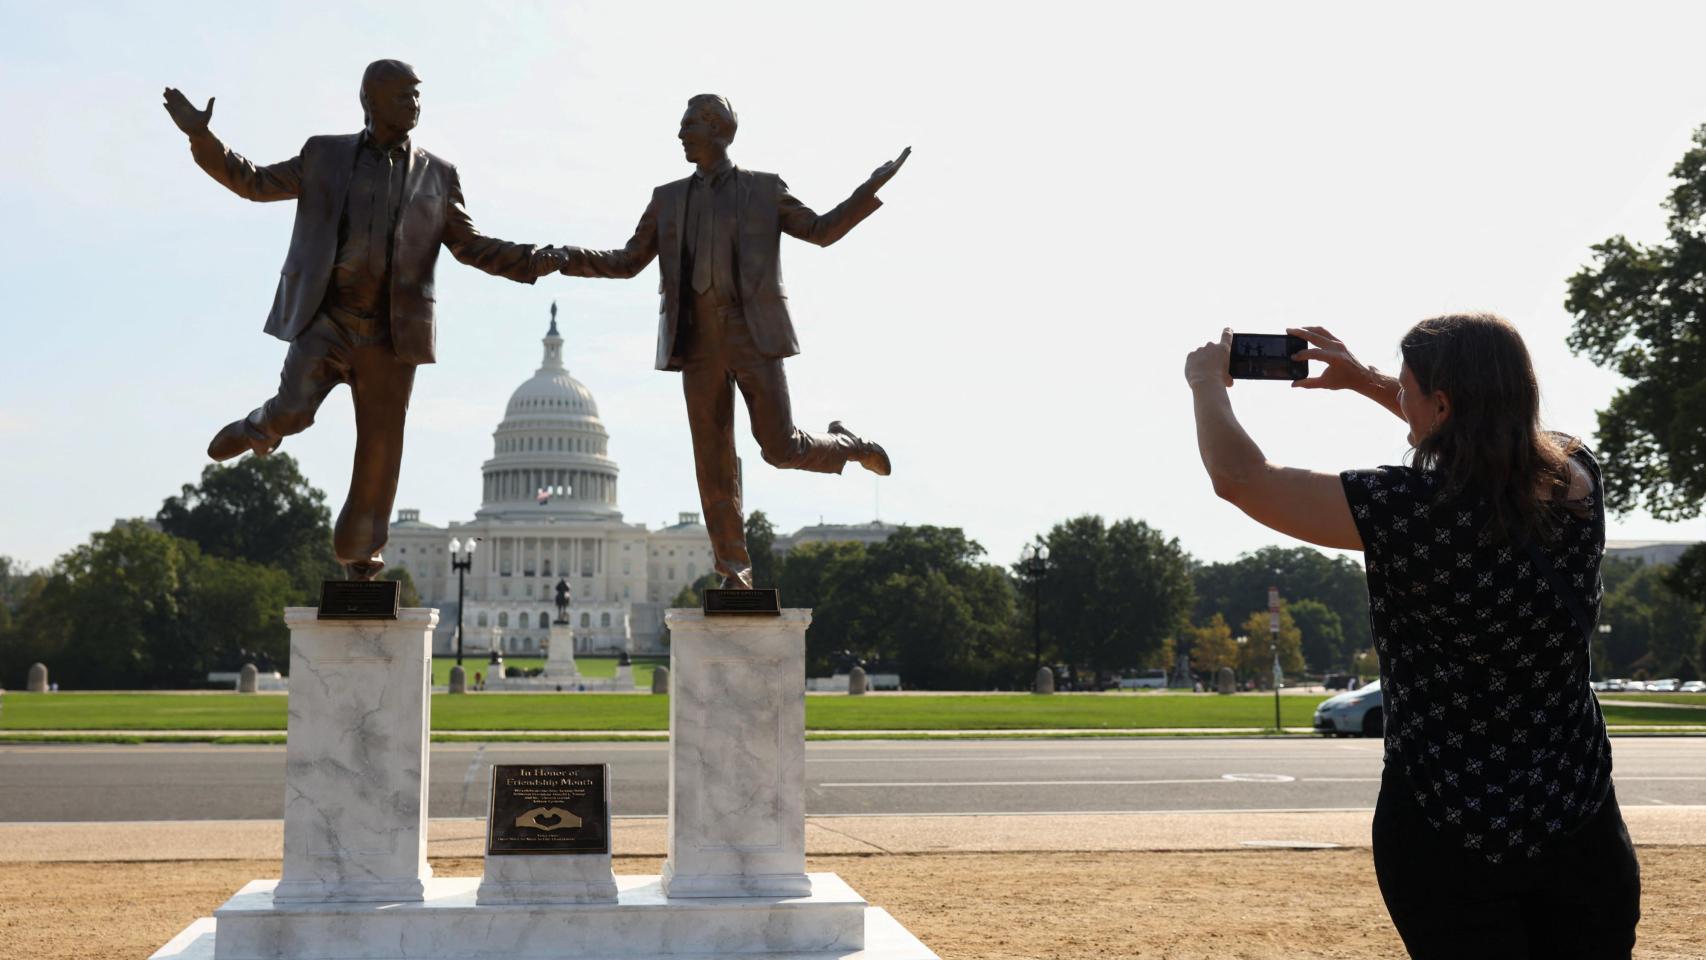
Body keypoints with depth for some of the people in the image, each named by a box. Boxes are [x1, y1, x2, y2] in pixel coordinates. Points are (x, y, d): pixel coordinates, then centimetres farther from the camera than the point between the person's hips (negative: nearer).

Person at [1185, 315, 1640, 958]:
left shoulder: (1413, 511, -22)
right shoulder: (1578, 480, -4)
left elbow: (1239, 477, -15)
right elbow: (1493, 424, 19)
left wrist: (1207, 381, 3)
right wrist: (1365, 380, 21)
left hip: (1446, 838, -5)